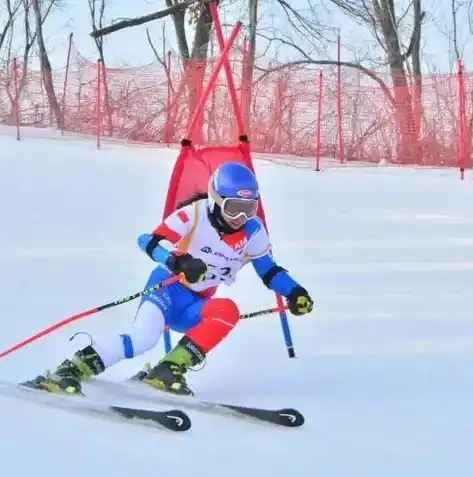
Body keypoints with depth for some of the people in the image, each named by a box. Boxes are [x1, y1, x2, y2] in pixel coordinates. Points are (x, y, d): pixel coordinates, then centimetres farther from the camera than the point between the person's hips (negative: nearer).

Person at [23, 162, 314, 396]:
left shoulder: (253, 232, -2)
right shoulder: (196, 214, -16)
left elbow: (269, 270, 7)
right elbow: (151, 241, -21)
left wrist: (293, 291, -11)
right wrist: (177, 261, -40)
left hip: (196, 307, 5)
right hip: (169, 287, -5)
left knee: (227, 311, -29)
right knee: (143, 338, -33)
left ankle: (169, 371, -29)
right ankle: (71, 371, -29)